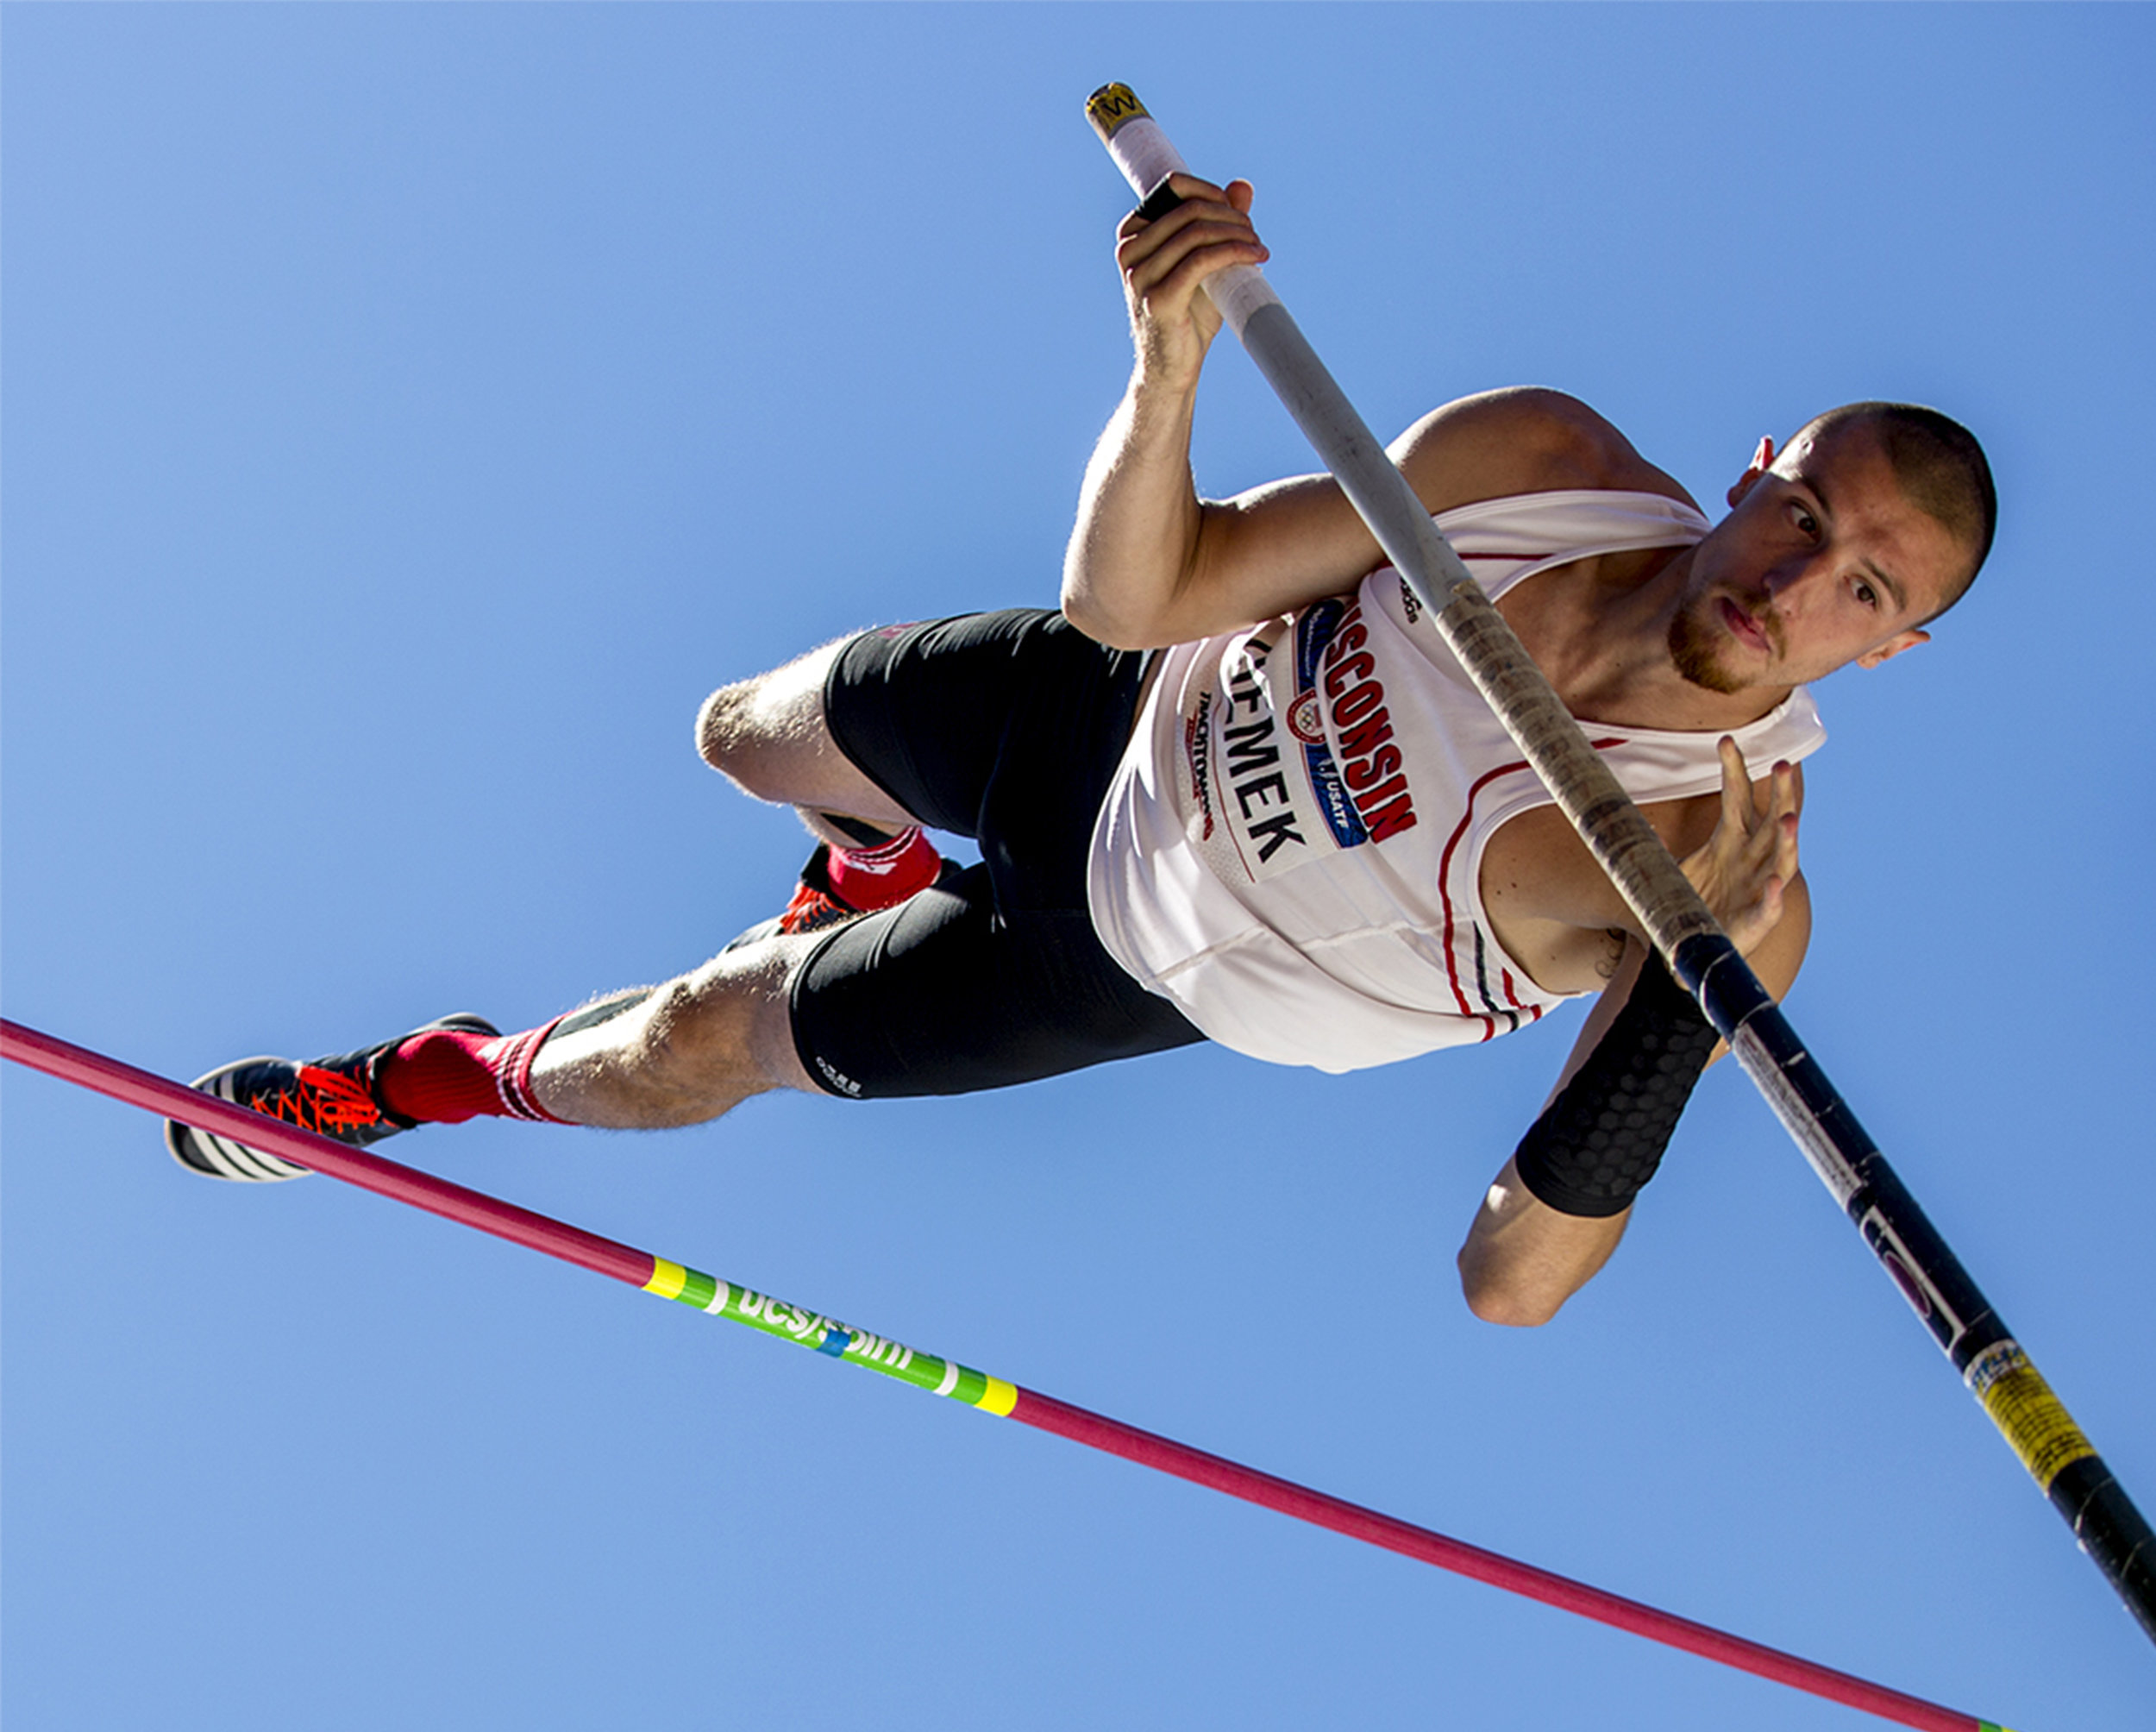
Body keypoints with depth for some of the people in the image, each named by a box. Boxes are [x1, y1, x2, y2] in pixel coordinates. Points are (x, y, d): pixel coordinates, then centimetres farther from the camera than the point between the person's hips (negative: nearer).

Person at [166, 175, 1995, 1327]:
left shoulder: (1726, 875, -35)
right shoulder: (1532, 455, -25)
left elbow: (1511, 1281, -38)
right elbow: (1140, 592, -21)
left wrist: (1694, 982, -51)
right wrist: (1173, 367, -40)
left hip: (1163, 954, -3)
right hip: (1135, 710, 3)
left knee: (686, 1049, 7)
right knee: (747, 733, 25)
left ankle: (455, 1078, 42)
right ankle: (879, 866, 62)